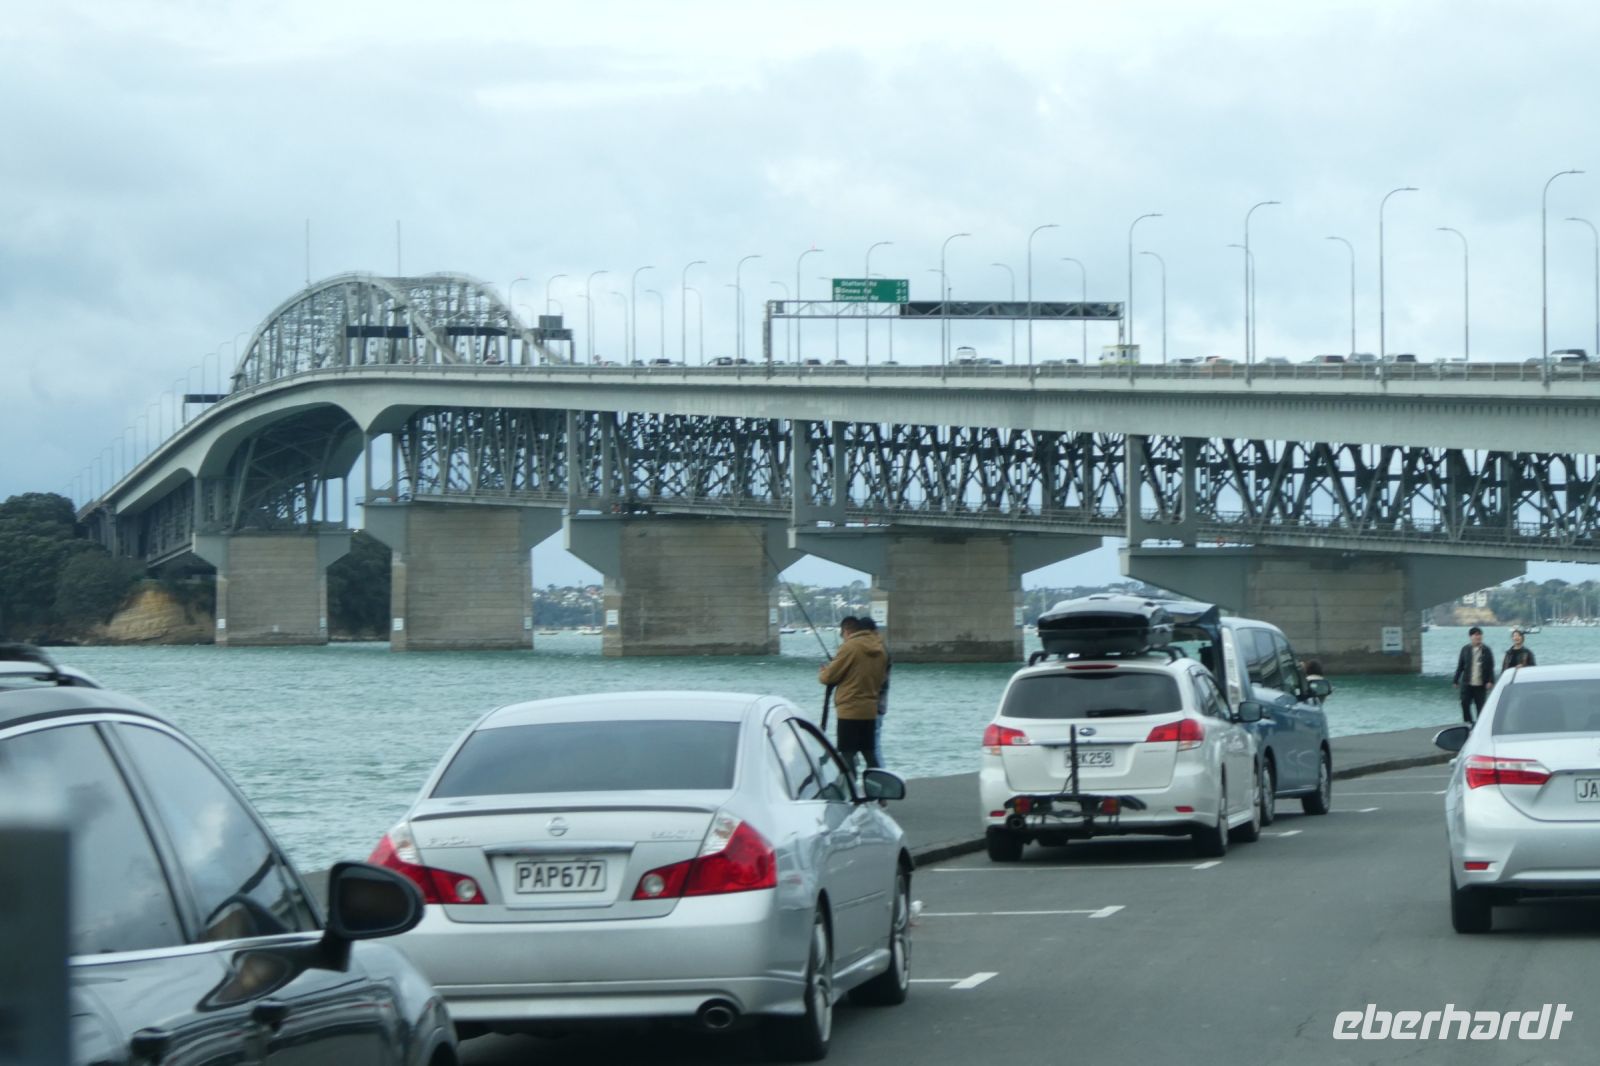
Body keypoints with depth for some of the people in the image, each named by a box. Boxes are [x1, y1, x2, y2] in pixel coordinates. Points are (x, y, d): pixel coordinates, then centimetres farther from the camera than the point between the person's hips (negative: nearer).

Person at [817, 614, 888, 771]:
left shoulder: (850, 647, -12)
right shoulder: (879, 649, 10)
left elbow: (829, 677, -9)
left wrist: (821, 673, 12)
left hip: (850, 710, -7)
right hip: (870, 709, 7)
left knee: (847, 753, -5)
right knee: (869, 752, 13)